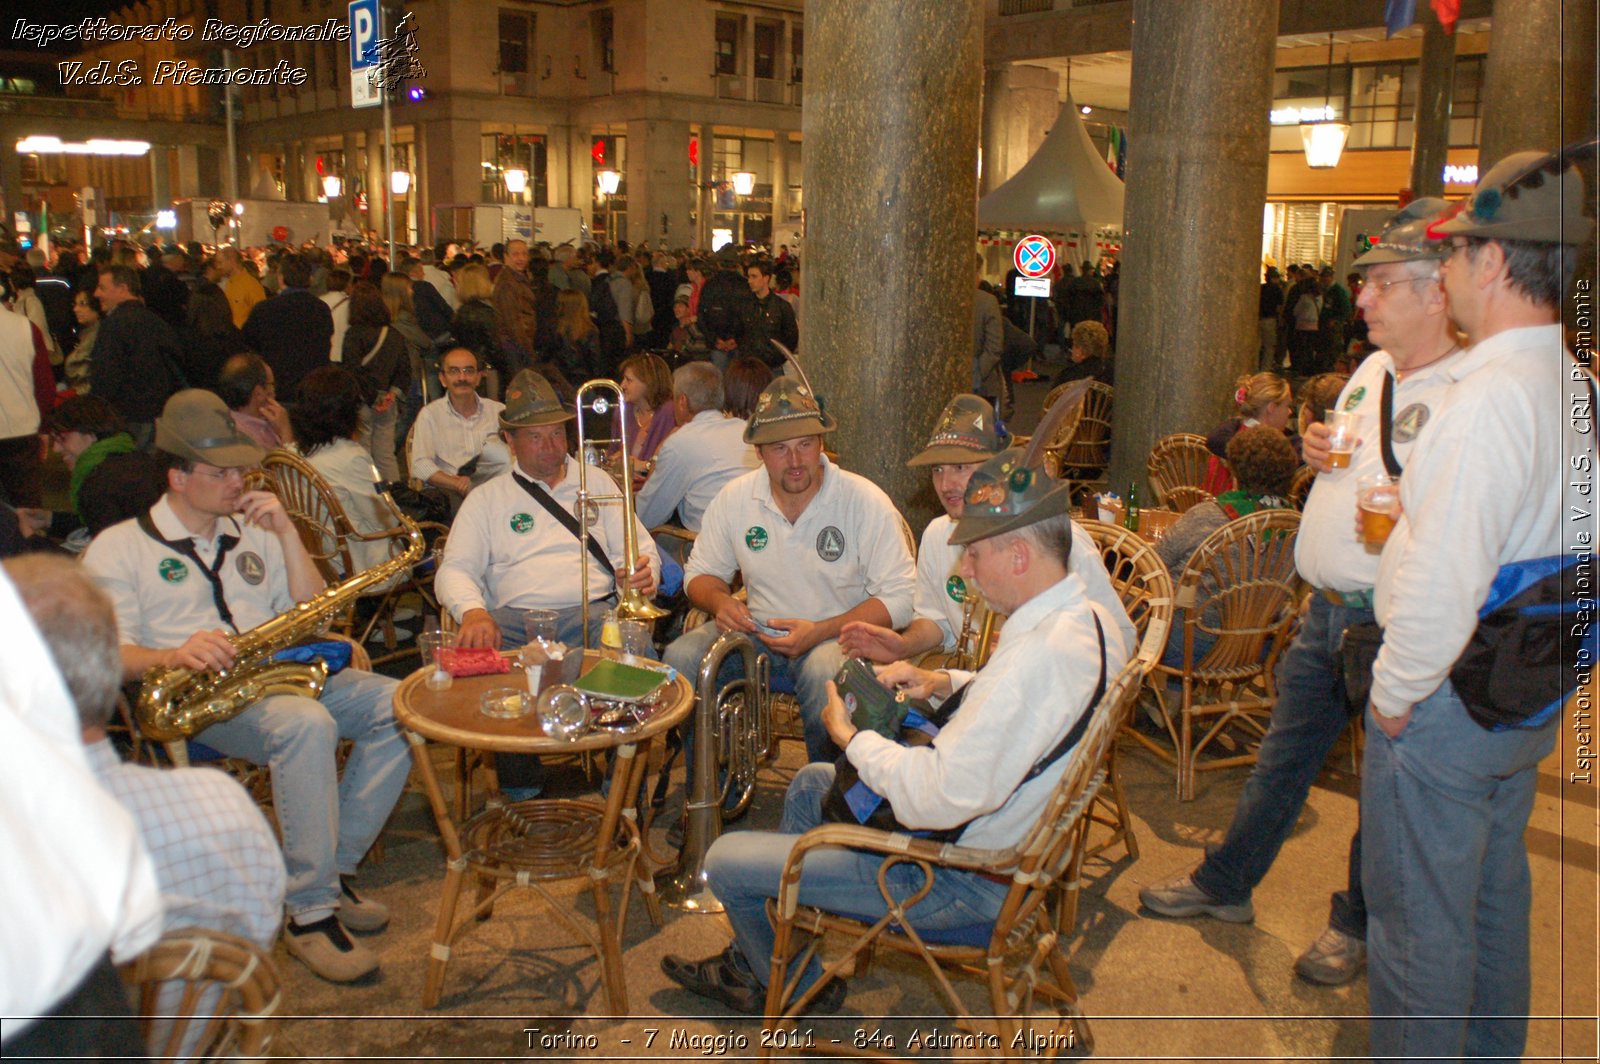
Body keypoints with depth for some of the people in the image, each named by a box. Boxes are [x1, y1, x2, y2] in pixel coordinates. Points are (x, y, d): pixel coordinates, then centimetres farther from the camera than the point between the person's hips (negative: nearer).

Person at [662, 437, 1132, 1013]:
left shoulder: (1041, 654, -35)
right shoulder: (1091, 620, -3)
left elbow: (938, 800, -34)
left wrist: (853, 738, -17)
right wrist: (947, 683, 1)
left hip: (964, 880, -10)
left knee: (726, 860, -2)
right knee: (811, 782, 28)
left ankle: (800, 987, 28)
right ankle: (753, 959, 39)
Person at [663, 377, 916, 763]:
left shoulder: (865, 502, -11)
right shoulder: (734, 499, 0)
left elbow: (900, 599, -13)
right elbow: (701, 574, 13)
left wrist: (820, 631, -23)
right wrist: (719, 600, -13)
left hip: (838, 634, -3)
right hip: (759, 631, 4)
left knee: (824, 671, -37)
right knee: (681, 656, -22)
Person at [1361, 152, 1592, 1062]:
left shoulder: (1491, 397, -25)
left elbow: (1444, 583, -29)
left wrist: (1395, 693, -16)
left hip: (1446, 709, -10)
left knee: (1419, 919, 6)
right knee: (1496, 892, 25)